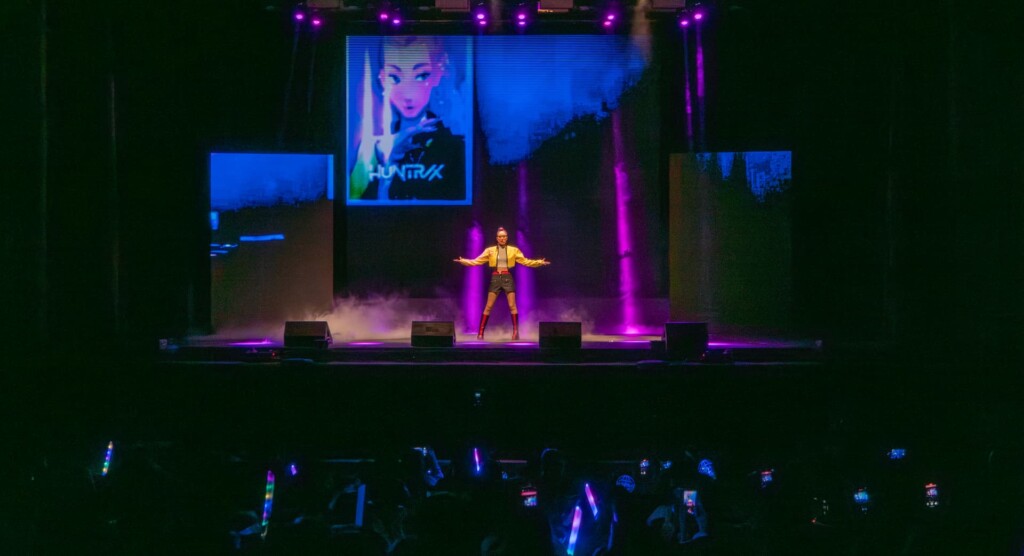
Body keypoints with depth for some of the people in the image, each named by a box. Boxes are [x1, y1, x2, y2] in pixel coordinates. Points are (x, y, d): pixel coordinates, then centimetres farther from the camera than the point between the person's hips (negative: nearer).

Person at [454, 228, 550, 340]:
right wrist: (463, 261, -7)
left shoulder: (513, 250, 5)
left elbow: (525, 261, 5)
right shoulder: (490, 250, 5)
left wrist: (539, 262, -6)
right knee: (488, 307, -2)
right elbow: (477, 261, 4)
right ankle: (480, 333, -1)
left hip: (507, 278, 0)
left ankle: (515, 332, -4)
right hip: (495, 278, 0)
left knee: (512, 306, -7)